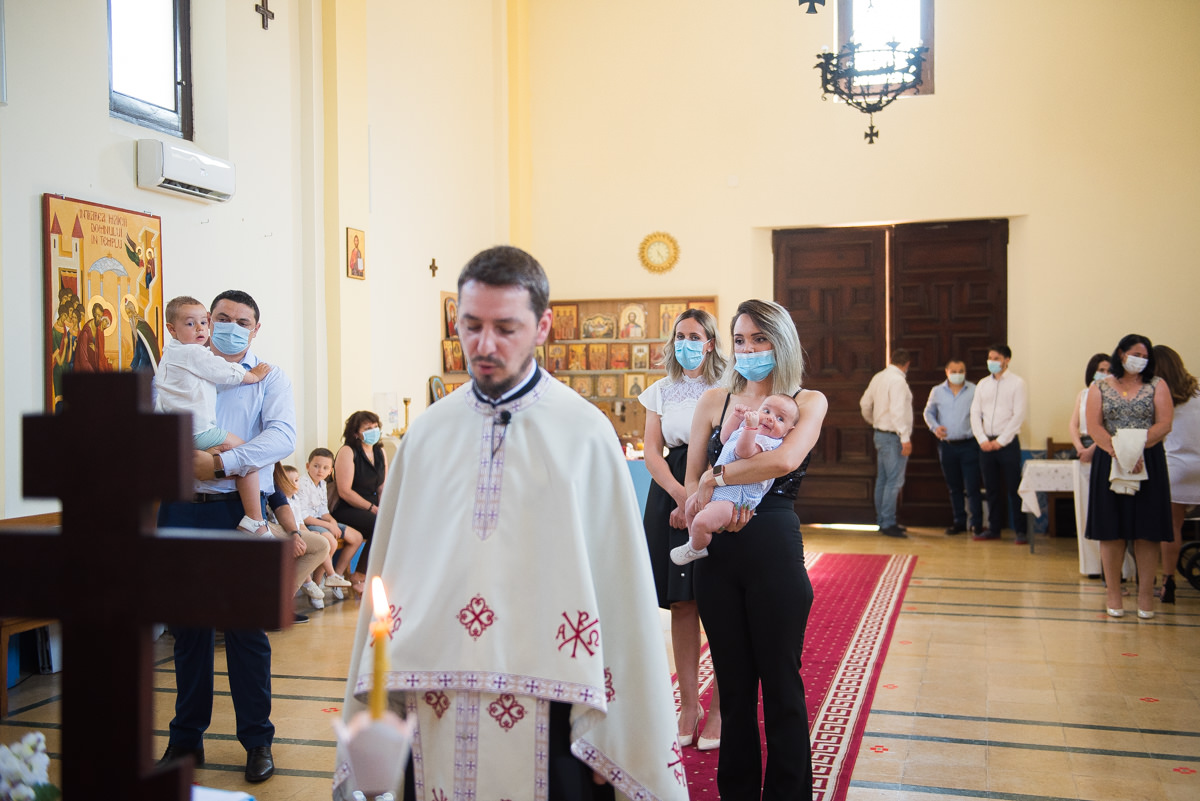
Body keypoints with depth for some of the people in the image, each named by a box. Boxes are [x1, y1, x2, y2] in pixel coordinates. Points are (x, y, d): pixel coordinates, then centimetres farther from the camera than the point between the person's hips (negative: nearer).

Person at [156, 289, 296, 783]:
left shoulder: (268, 379, 6)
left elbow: (282, 436, -10)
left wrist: (220, 463, -19)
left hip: (237, 510, -3)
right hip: (180, 510, 3)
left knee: (245, 627, -1)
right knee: (188, 625, 10)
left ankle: (257, 741, 11)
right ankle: (186, 736, 23)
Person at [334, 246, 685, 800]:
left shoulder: (584, 433, -4)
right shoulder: (427, 433, 6)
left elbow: (617, 583, -6)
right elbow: (391, 567, 7)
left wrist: (611, 738, -7)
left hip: (543, 712, -3)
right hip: (430, 708, 3)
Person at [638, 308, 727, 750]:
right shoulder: (660, 391, 12)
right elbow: (652, 453, 6)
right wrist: (682, 496, -10)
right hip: (670, 496, 3)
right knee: (682, 605, 5)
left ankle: (718, 710, 5)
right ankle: (688, 707, 13)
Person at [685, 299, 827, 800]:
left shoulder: (808, 402, 0)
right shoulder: (714, 401, 8)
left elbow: (786, 458, -20)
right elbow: (691, 484, 7)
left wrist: (717, 477, -13)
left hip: (774, 550, -3)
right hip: (717, 551, 3)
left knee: (780, 681, 6)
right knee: (733, 682, 13)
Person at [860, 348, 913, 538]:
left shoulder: (878, 377, 10)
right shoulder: (898, 381, -16)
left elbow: (865, 403, 19)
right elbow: (897, 411, -24)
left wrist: (872, 422, 37)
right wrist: (905, 438, -23)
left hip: (880, 434, 9)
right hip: (893, 437, -9)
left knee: (882, 479, 13)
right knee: (894, 480, -7)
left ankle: (881, 521, 20)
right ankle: (888, 524, -7)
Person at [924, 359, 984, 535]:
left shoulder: (974, 391, -1)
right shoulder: (937, 391, 7)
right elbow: (928, 412, 18)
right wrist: (935, 427, 0)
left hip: (968, 445, -3)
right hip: (946, 446, 3)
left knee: (972, 486, -5)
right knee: (954, 487, 12)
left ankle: (976, 523, 5)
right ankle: (959, 521, 22)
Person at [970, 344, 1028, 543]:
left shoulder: (1017, 383, -2)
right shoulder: (982, 384, 12)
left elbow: (1019, 414, -8)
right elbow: (975, 413, 9)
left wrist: (1000, 441, -12)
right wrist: (982, 439, -4)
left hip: (1008, 443, -4)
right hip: (986, 443, 5)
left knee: (1014, 488, -3)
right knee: (991, 489, 9)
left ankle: (1021, 531, 2)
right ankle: (994, 528, 16)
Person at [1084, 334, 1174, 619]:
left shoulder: (1157, 386, 8)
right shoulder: (1100, 388, 8)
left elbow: (1165, 424, -3)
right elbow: (1094, 427, -3)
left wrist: (1136, 448, -17)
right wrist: (1118, 453, -17)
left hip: (1149, 464, 0)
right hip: (1109, 464, 0)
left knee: (1147, 531, 0)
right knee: (1111, 530, 1)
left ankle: (1146, 594, 5)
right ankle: (1113, 592, 8)